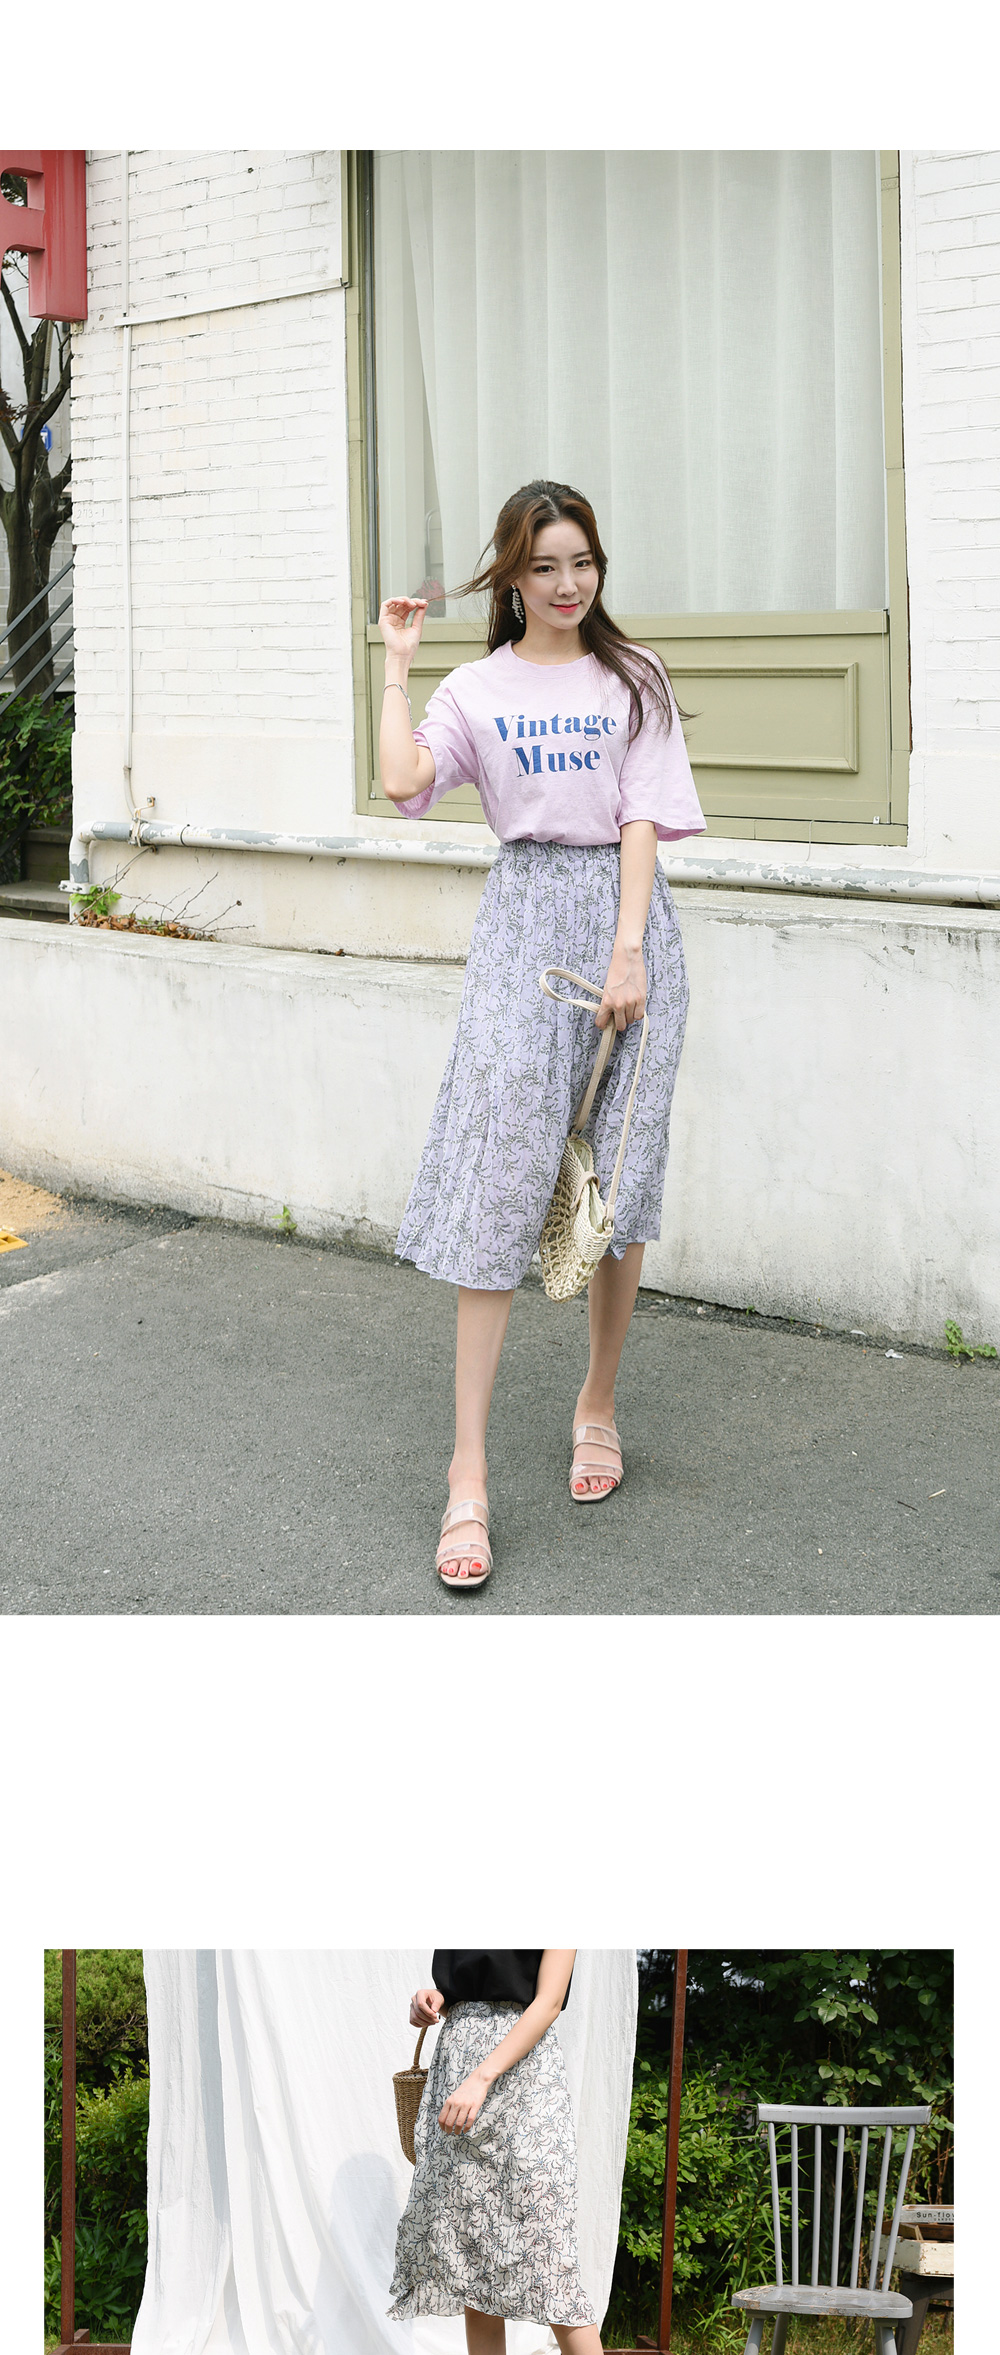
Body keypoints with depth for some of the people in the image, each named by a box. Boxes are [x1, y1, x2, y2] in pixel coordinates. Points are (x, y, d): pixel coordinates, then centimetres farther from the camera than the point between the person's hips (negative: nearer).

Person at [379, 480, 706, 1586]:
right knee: (502, 1171, -10)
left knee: (621, 1175, 4)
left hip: (627, 913, 1)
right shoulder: (478, 688, 11)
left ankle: (598, 1402, 25)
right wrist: (396, 664, 1)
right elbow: (402, 782, -7)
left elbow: (642, 819, 0)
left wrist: (629, 951, -11)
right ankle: (468, 1472, -9)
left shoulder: (634, 679, 10)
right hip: (525, 915, -1)